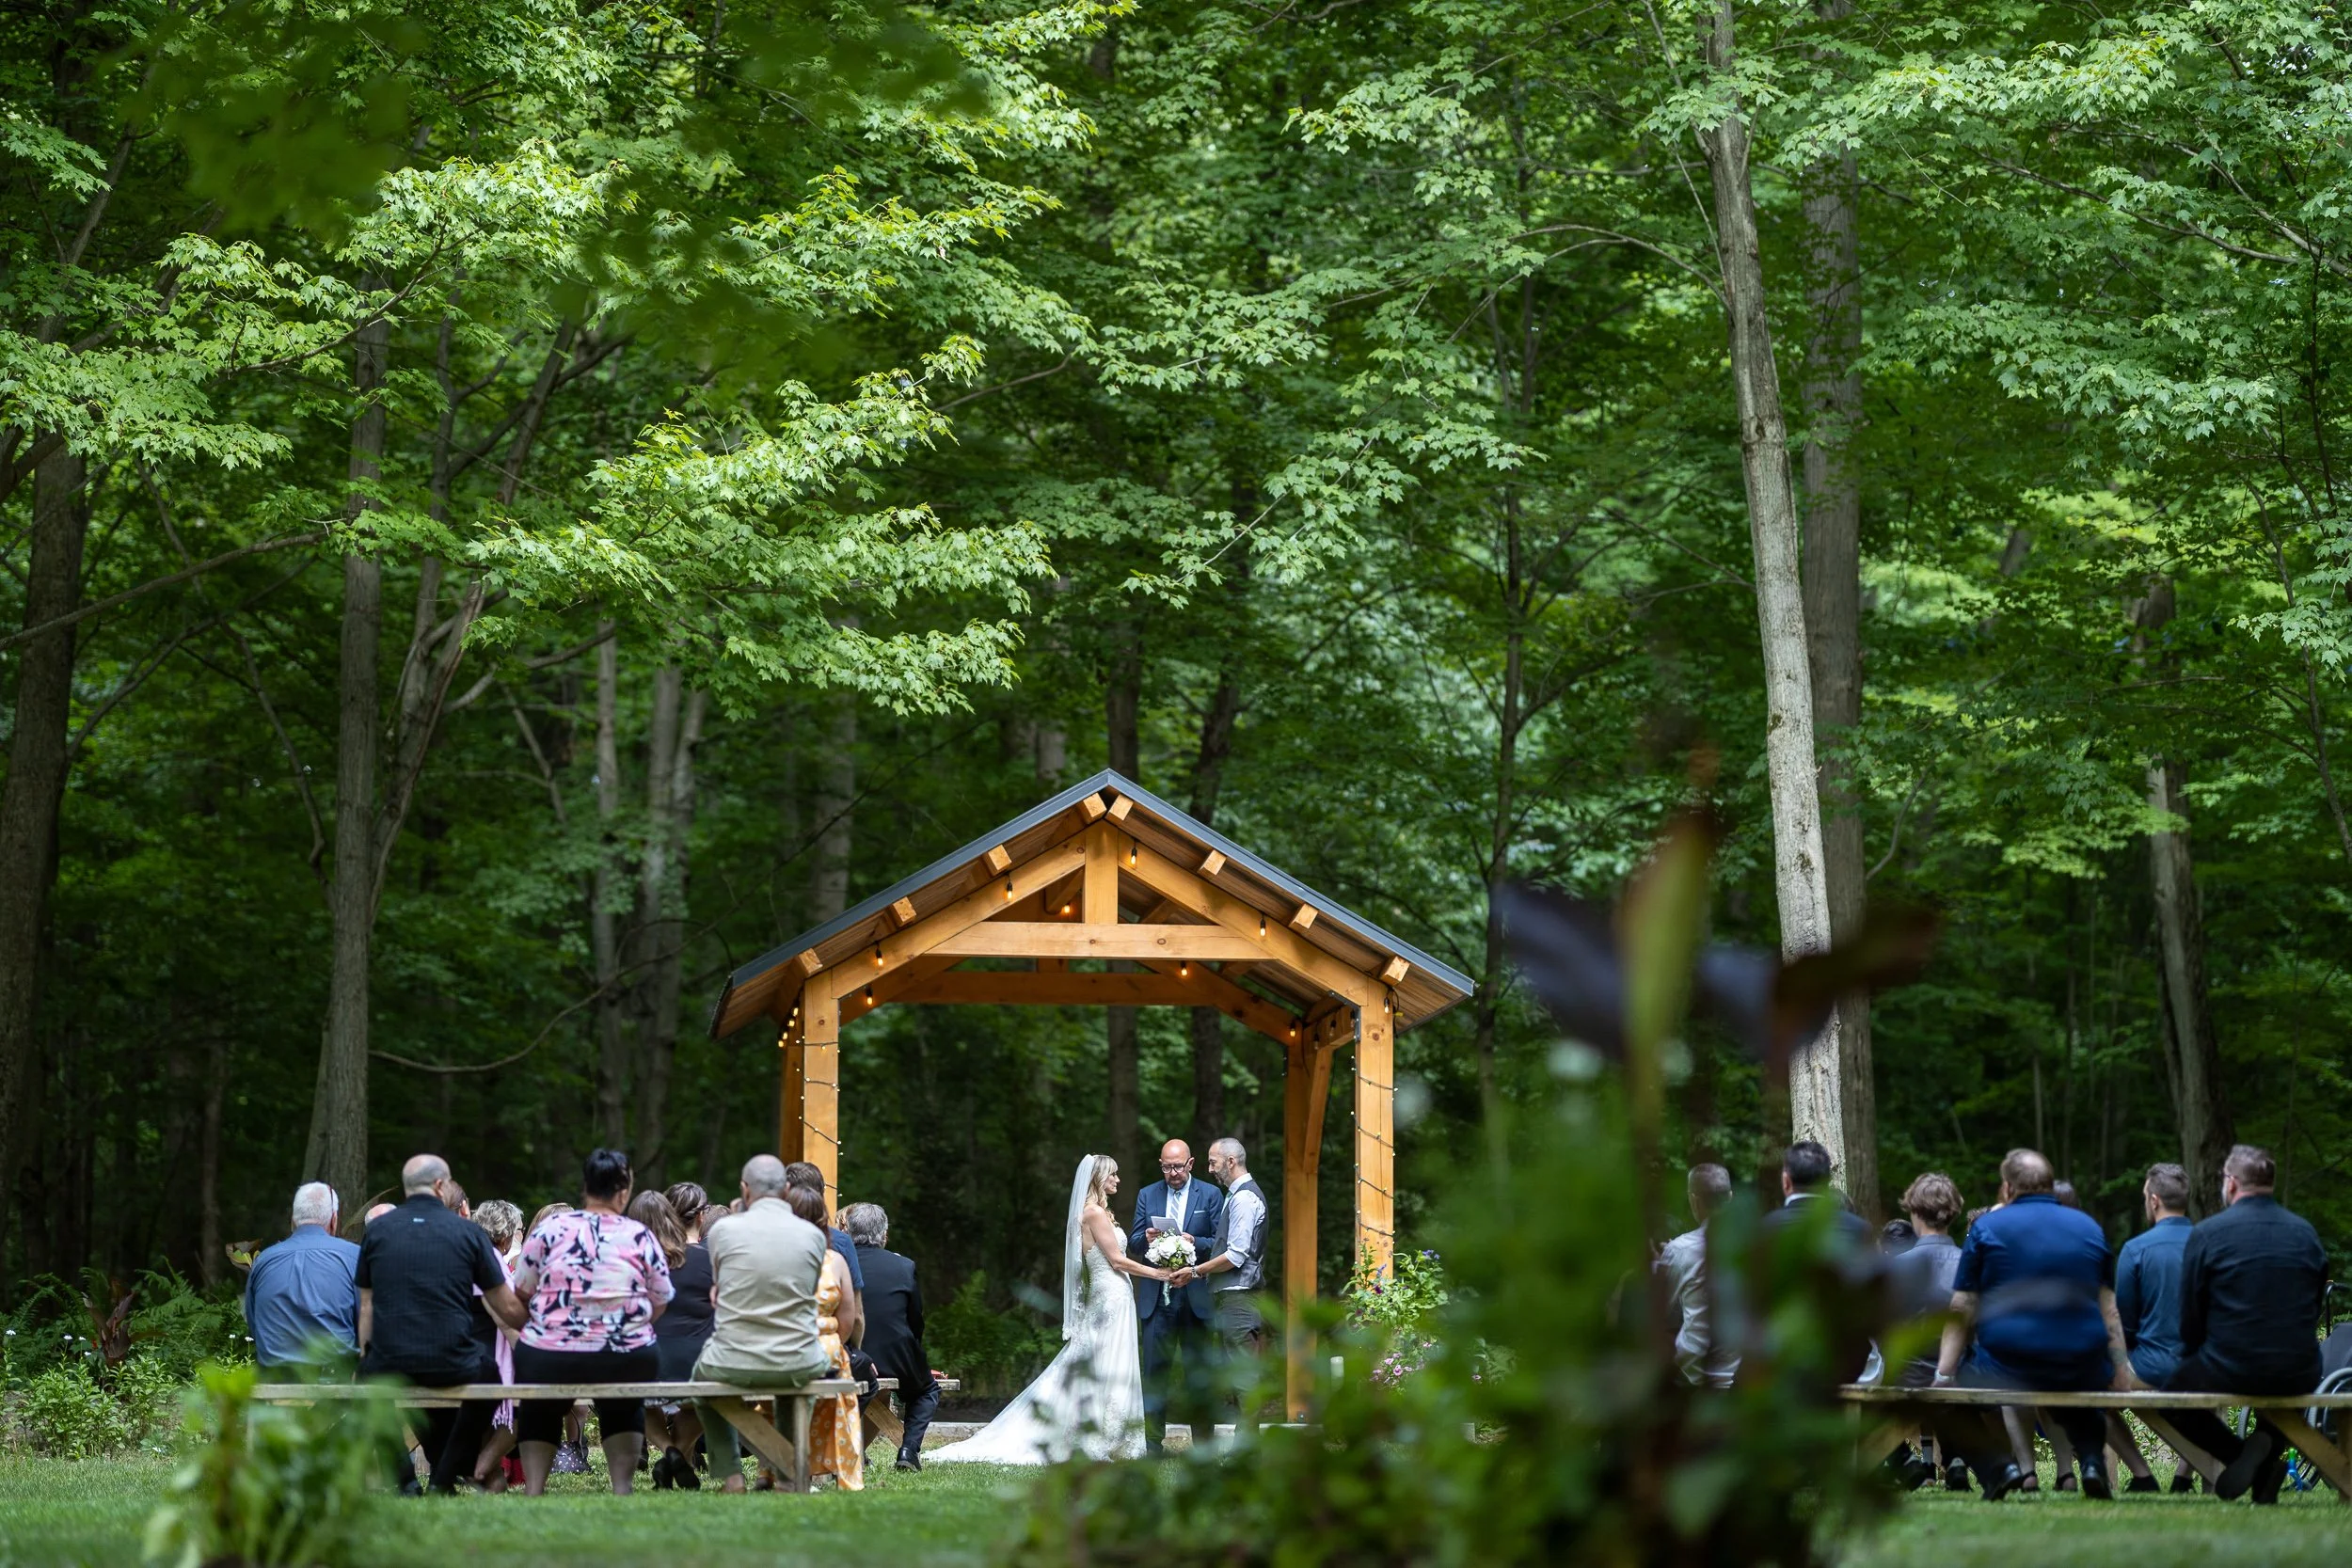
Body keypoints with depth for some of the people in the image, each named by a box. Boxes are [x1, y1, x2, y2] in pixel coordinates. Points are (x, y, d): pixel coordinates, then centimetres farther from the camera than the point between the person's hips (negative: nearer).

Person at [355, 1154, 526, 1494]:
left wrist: (365, 1357, 18)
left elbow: (366, 1307, 7)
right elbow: (509, 1309, 6)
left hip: (388, 1368, 1)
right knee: (487, 1377, 33)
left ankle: (403, 1478, 21)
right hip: (452, 1367, -1)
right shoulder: (468, 1232, 2)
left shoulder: (376, 1231, 6)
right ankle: (445, 1478, 22)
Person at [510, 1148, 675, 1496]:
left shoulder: (551, 1228, -1)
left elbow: (522, 1292, 5)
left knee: (538, 1408, 32)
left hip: (548, 1362, 0)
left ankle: (533, 1488, 20)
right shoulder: (640, 1236, 0)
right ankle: (622, 1487, 23)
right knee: (623, 1407, 34)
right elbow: (659, 1304, 6)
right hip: (626, 1363, 0)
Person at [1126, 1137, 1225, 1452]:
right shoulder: (1147, 1196, 11)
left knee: (1198, 1370, 3)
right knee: (1154, 1370, 0)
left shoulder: (1210, 1195, 4)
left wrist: (1195, 1243, -19)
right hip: (1156, 1296, 2)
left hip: (1196, 1296, -2)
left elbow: (1221, 1243, -1)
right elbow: (1133, 1246, 10)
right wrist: (1146, 1239, -13)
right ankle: (1151, 1442, 2)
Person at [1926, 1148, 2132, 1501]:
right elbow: (2108, 1309, 12)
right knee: (2079, 1399, 38)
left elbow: (1961, 1311, 0)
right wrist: (2121, 1366, 14)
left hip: (2007, 1366, -4)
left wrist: (1944, 1374, -1)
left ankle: (1997, 1466, -7)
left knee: (1946, 1405, 17)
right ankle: (2091, 1459, 10)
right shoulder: (2090, 1228, 14)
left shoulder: (1987, 1227, 4)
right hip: (2083, 1372, 4)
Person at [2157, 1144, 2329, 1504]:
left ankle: (2238, 1452, -2)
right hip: (2299, 1376, 5)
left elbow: (2190, 1316, -2)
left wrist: (2196, 1355, 16)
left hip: (2229, 1372, -5)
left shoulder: (2206, 1234, -6)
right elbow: (2315, 1308, 14)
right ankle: (2267, 1455, 13)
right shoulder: (2306, 1233, 6)